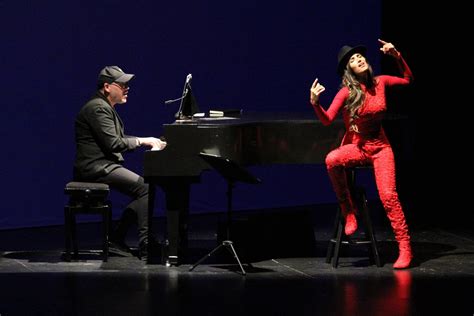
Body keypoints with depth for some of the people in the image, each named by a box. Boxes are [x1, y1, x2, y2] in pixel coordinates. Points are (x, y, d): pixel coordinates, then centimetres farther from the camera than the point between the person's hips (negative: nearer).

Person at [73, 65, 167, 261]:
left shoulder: (105, 107, 20)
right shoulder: (98, 108, -14)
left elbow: (117, 142, 18)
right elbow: (113, 144, -21)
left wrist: (148, 142, 6)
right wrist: (141, 141, -12)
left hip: (103, 166, 11)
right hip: (96, 168, -11)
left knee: (143, 190, 5)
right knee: (145, 188, -19)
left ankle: (116, 239, 7)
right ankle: (145, 246, -18)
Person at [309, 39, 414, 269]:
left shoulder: (380, 82, -2)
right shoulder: (347, 92, -12)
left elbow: (408, 80, 15)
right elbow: (327, 120, -21)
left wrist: (397, 57, 1)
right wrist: (315, 103, -39)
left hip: (380, 146, 1)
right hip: (356, 146, -1)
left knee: (388, 195, -16)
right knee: (332, 160, -35)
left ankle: (404, 248, -9)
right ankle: (348, 210, -15)